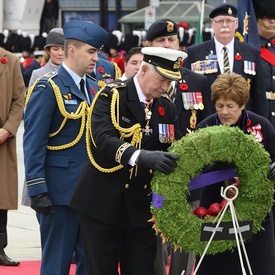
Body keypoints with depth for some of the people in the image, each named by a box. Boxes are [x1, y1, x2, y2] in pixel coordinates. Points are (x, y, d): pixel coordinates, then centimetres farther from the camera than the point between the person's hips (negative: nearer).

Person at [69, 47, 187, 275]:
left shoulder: (167, 107, 7)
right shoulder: (111, 96, -11)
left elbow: (176, 149, 5)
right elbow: (103, 138, -27)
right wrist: (142, 157, -42)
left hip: (142, 206, 4)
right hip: (104, 202, -4)